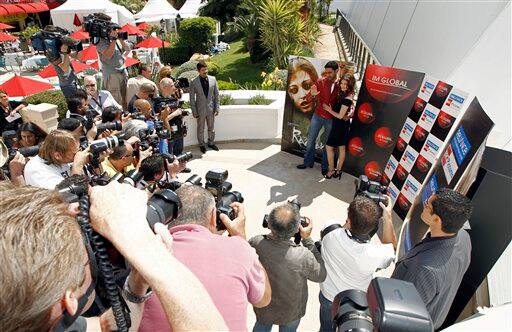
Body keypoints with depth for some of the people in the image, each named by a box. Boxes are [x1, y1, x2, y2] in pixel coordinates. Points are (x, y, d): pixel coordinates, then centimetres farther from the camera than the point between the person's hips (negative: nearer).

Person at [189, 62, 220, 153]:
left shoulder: (213, 79, -3)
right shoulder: (194, 82, -10)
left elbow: (216, 94, 3)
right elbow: (192, 98, -5)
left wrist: (217, 108, 0)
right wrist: (194, 111, -7)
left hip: (211, 108, 2)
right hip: (200, 110, -2)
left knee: (211, 127, 17)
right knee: (201, 128, 12)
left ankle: (211, 143, 38)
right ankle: (202, 145, 32)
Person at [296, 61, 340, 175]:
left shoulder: (340, 85, -5)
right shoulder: (320, 81, -2)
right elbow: (312, 98, -4)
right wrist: (313, 95, -28)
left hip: (331, 119, -1)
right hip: (318, 115, 2)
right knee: (311, 139, 8)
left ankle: (325, 166, 23)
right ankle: (308, 162, 25)